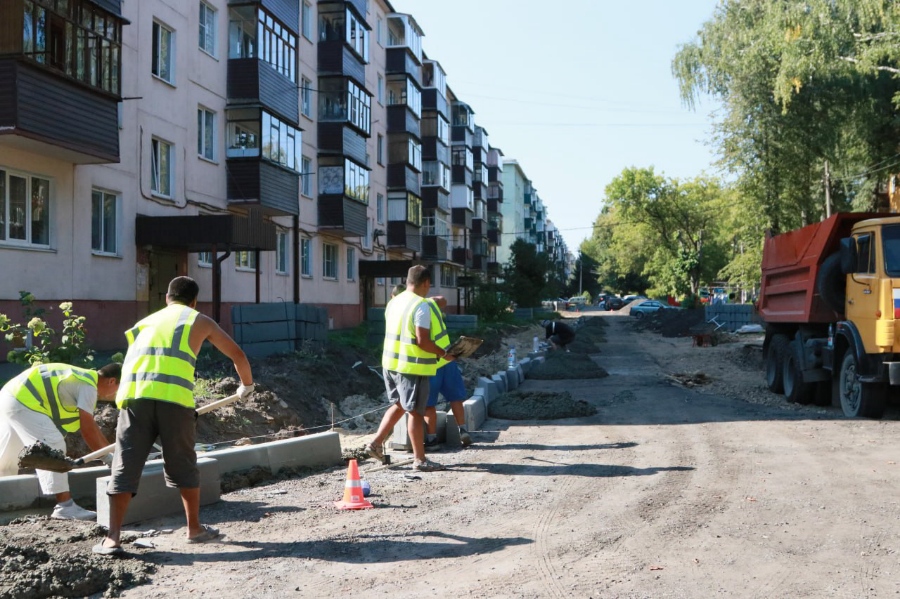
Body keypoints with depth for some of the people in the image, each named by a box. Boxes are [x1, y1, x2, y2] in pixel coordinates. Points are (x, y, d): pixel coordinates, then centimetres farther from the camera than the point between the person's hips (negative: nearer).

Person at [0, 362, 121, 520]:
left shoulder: (83, 379, 18)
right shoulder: (88, 386, -12)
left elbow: (91, 424, 23)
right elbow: (87, 429, -14)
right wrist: (106, 456, -5)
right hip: (23, 402, -11)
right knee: (53, 446, -13)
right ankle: (65, 506, -15)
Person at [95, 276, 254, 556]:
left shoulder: (146, 321, 32)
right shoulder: (199, 321, 22)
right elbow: (237, 354, 25)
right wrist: (247, 384, 43)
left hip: (133, 395, 2)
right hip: (173, 396, -2)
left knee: (125, 466, 3)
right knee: (183, 465, 13)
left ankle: (112, 538, -3)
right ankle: (195, 528, 25)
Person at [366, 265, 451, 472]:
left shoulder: (393, 302, 9)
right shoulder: (421, 306, -17)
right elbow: (423, 341, -22)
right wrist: (444, 354, -9)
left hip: (391, 363, 8)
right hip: (413, 367, -8)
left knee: (398, 405, 21)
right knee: (415, 412, 0)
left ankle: (376, 443, 18)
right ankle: (420, 459, 6)